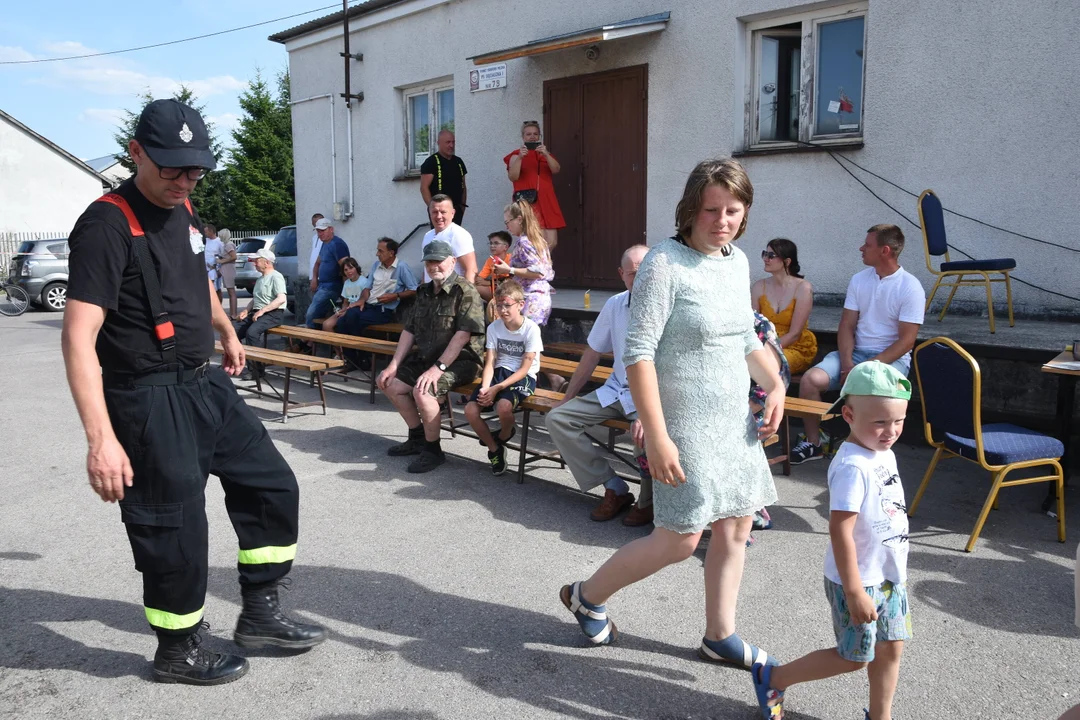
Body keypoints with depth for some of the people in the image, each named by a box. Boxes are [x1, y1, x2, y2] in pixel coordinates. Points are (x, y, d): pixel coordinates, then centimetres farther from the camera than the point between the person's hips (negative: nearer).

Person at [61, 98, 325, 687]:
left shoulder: (182, 211, 8)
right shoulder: (107, 225, -18)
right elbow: (79, 336, -26)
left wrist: (227, 333, 41)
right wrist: (101, 439, -33)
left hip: (205, 383, 9)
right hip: (150, 399, -9)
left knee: (272, 485, 13)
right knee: (175, 529, 1)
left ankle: (258, 614, 28)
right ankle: (179, 650, 25)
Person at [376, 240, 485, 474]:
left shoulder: (465, 291, -14)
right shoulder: (424, 292, 12)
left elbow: (462, 335, -22)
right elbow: (409, 331, 10)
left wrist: (438, 368, -28)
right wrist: (393, 365, 0)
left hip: (461, 360, -9)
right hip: (426, 357, 9)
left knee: (422, 391, -30)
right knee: (391, 384, 4)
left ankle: (433, 450, -10)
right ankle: (418, 438, 20)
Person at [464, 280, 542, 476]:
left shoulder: (531, 329, -12)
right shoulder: (494, 327, 1)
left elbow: (524, 369, -14)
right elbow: (490, 363, -1)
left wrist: (497, 388, -22)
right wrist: (485, 387, -20)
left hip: (523, 377, -5)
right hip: (500, 372, 5)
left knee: (503, 406, -35)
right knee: (470, 410, -18)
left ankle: (503, 436, 3)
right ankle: (494, 450, 6)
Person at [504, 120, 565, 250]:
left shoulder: (545, 154, 19)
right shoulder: (517, 155, 6)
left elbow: (556, 170, -2)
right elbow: (513, 177, -10)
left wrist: (546, 154, -18)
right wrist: (520, 157, -21)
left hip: (546, 202, 5)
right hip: (527, 203, -4)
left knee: (552, 242, -3)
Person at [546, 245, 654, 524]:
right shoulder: (615, 305, 4)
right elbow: (592, 354, 14)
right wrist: (568, 397, 16)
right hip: (617, 389, 7)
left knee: (645, 433, -37)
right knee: (557, 418, -6)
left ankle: (648, 502, -6)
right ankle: (615, 489, -3)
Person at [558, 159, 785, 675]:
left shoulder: (737, 261, 7)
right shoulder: (665, 263, -16)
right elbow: (639, 354, -20)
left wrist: (774, 384, 5)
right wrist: (657, 437, -24)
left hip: (734, 420, 8)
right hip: (685, 424, -7)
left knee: (736, 527, 12)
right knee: (680, 541, -1)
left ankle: (720, 637, 30)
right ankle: (587, 596, 22)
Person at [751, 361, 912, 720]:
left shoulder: (884, 454, 3)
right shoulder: (852, 467, -27)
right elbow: (840, 533, -28)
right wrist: (854, 592, -26)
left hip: (890, 575, 8)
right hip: (858, 580, -8)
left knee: (891, 648, 16)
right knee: (854, 657, 5)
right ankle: (772, 678, 19)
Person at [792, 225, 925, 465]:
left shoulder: (910, 287, -9)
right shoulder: (859, 280, 8)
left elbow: (906, 340, -13)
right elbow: (847, 326, 5)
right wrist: (847, 364, -12)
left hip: (891, 358, -5)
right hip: (855, 352, 5)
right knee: (811, 379, -19)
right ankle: (813, 443, -2)